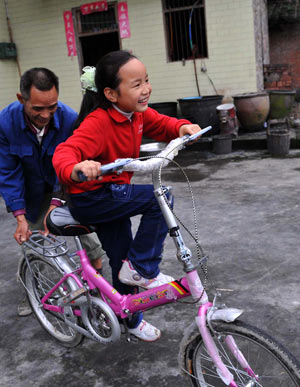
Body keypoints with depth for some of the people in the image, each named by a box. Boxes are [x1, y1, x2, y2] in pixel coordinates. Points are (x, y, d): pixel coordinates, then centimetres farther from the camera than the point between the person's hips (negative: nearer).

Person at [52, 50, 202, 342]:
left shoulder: (137, 113, -2)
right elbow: (65, 153, -38)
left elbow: (161, 125, 9)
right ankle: (142, 269, -9)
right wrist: (76, 169, -61)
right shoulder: (98, 122, -27)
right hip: (89, 199, -8)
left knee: (123, 261, 16)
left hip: (112, 197, 8)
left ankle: (132, 320, 37)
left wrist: (182, 127, -14)